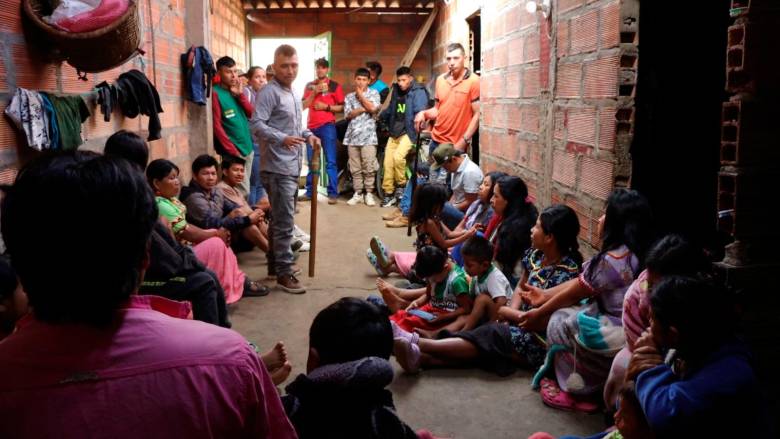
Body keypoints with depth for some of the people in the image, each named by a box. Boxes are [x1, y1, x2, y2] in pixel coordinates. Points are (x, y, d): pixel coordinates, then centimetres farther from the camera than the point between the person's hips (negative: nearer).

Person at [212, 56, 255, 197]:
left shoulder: (237, 91, 11)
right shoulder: (215, 93, -10)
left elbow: (251, 114, 6)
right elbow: (216, 126, -13)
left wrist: (240, 94, -7)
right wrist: (233, 152, -15)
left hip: (248, 148, 7)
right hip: (233, 152, -7)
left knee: (243, 189, 13)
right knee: (244, 191, -7)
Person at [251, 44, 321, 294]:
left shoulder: (292, 94, 17)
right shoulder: (269, 92, -13)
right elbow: (256, 124, -23)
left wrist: (307, 135, 7)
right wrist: (283, 139, -35)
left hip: (291, 166, 10)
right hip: (277, 167, -10)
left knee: (280, 219, 17)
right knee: (284, 222, -9)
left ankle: (276, 264, 28)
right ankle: (284, 273, -3)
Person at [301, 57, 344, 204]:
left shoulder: (335, 86, 3)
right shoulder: (310, 85, 14)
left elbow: (342, 107, 0)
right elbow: (303, 105, 6)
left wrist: (326, 106, -12)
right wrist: (314, 92, -6)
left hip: (327, 126, -4)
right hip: (311, 127, 4)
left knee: (330, 161, -6)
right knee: (311, 162, 8)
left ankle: (333, 193, -5)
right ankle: (310, 192, 15)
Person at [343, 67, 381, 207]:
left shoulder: (373, 93, 8)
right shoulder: (349, 97, 15)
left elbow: (373, 108, -11)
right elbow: (348, 114, 2)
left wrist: (360, 95, 0)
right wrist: (364, 108, -5)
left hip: (368, 135, -3)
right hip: (353, 135, 3)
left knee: (369, 167, -6)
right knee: (355, 168, 4)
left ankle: (369, 193, 2)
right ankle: (357, 193, 10)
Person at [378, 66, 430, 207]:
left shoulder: (418, 92, -9)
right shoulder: (396, 90, 13)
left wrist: (417, 131, -34)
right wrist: (380, 117, 8)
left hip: (408, 132, -7)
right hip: (394, 131, 7)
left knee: (398, 156, -27)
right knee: (387, 162, 1)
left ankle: (401, 185, -4)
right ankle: (389, 193, 13)